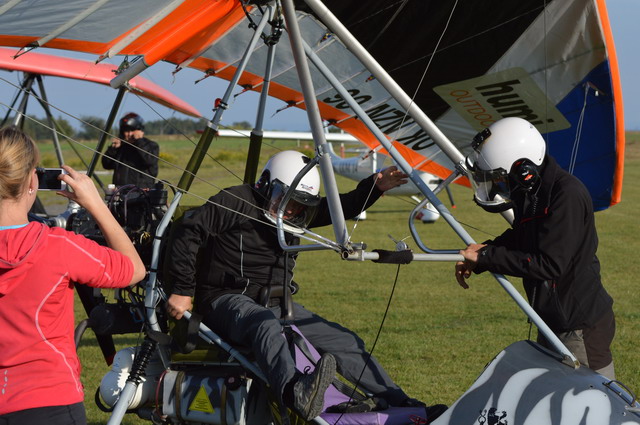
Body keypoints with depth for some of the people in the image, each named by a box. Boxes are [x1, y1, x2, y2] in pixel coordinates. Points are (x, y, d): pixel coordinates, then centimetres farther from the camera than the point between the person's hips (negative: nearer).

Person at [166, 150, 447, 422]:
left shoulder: (295, 215, 15)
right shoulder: (236, 203, -7)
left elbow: (342, 207, 10)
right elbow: (188, 233, -11)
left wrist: (374, 188, -9)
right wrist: (183, 290, -15)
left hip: (275, 304, 8)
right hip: (228, 300, -8)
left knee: (345, 341, -1)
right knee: (267, 325, -42)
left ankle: (402, 405, 2)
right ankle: (297, 393, -70)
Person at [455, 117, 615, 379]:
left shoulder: (568, 195, -25)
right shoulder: (530, 193, 3)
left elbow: (549, 264, -27)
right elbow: (517, 239, 20)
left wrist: (487, 257, -20)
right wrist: (475, 258, 3)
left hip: (581, 325, -10)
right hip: (555, 320, 10)